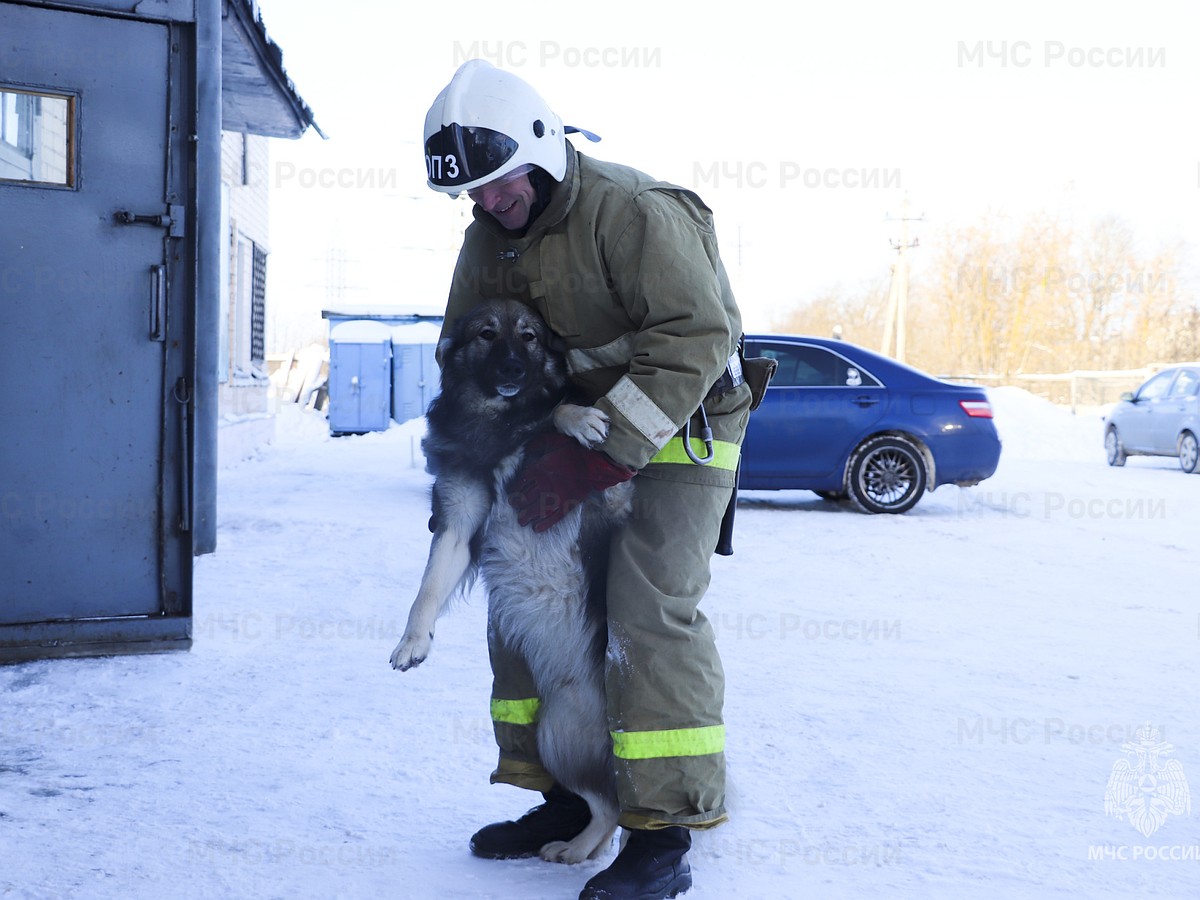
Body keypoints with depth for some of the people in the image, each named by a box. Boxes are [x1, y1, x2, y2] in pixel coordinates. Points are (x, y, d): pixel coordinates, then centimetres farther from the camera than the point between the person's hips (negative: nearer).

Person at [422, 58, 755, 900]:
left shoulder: (634, 211, -23)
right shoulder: (490, 235, 4)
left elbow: (697, 337, -30)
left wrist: (600, 457, -32)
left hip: (678, 431, -8)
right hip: (581, 429, 8)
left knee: (650, 614, -17)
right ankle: (565, 797, 19)